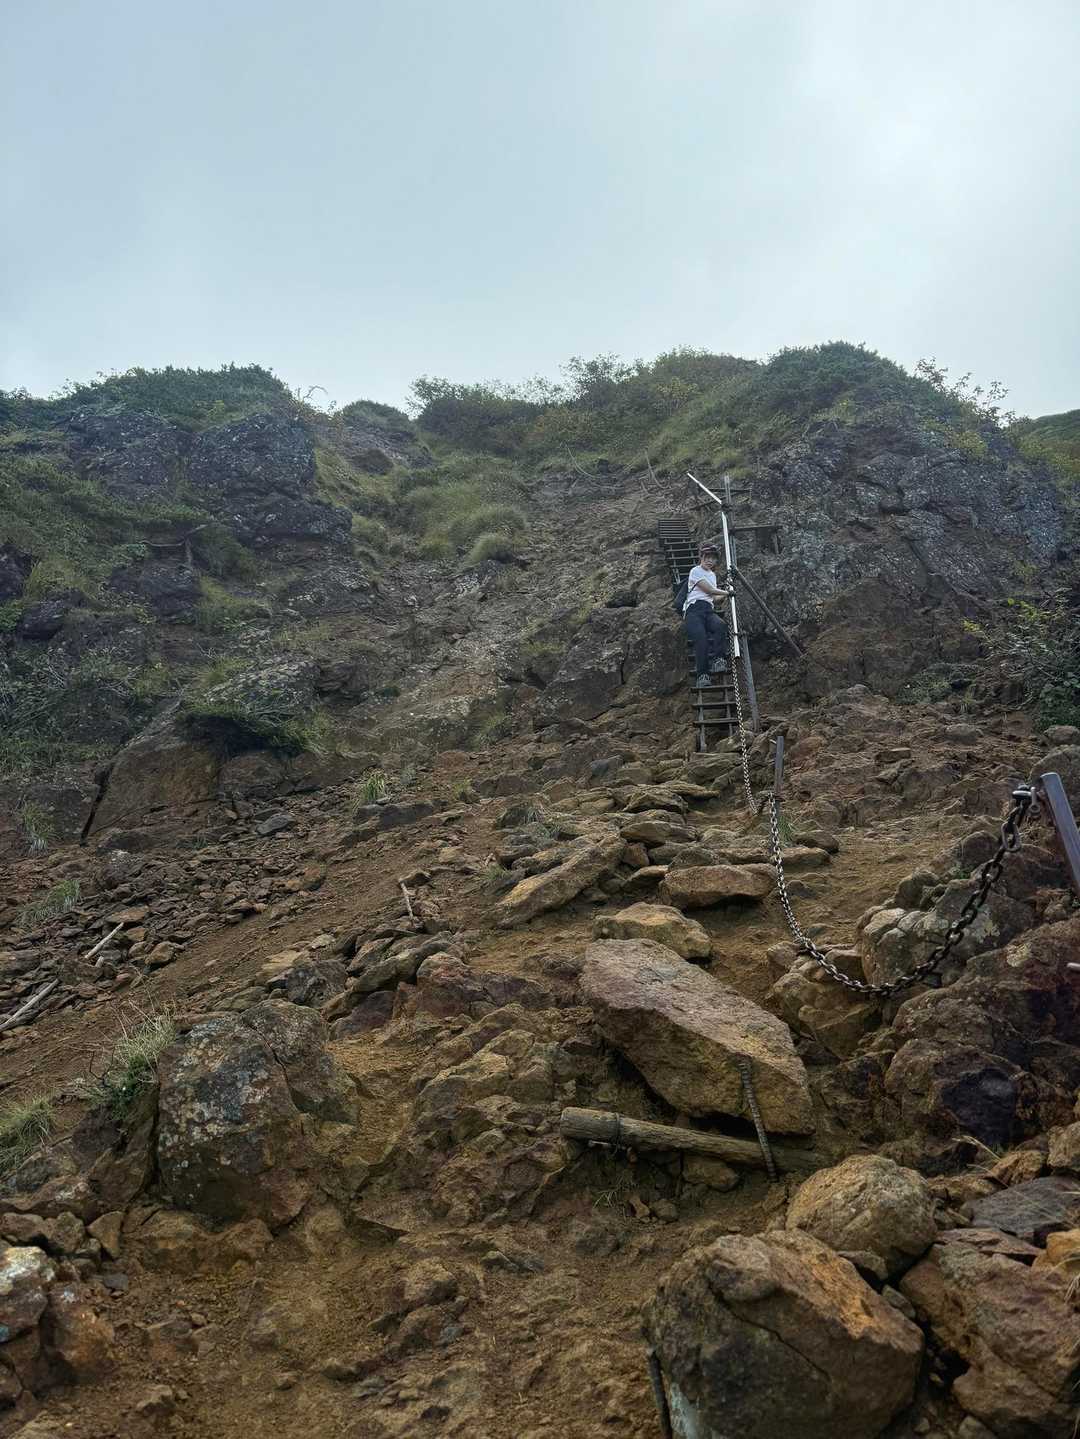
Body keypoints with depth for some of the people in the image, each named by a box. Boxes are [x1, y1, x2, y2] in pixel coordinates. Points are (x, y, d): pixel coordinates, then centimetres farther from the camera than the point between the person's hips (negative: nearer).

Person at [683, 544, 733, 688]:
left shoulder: (712, 574, 27)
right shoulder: (695, 571, 4)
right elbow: (709, 590, -1)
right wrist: (726, 592, 12)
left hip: (708, 610, 6)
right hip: (694, 609, -6)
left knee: (721, 626, -31)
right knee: (701, 637, -32)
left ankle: (718, 661, -35)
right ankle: (702, 675, -36)